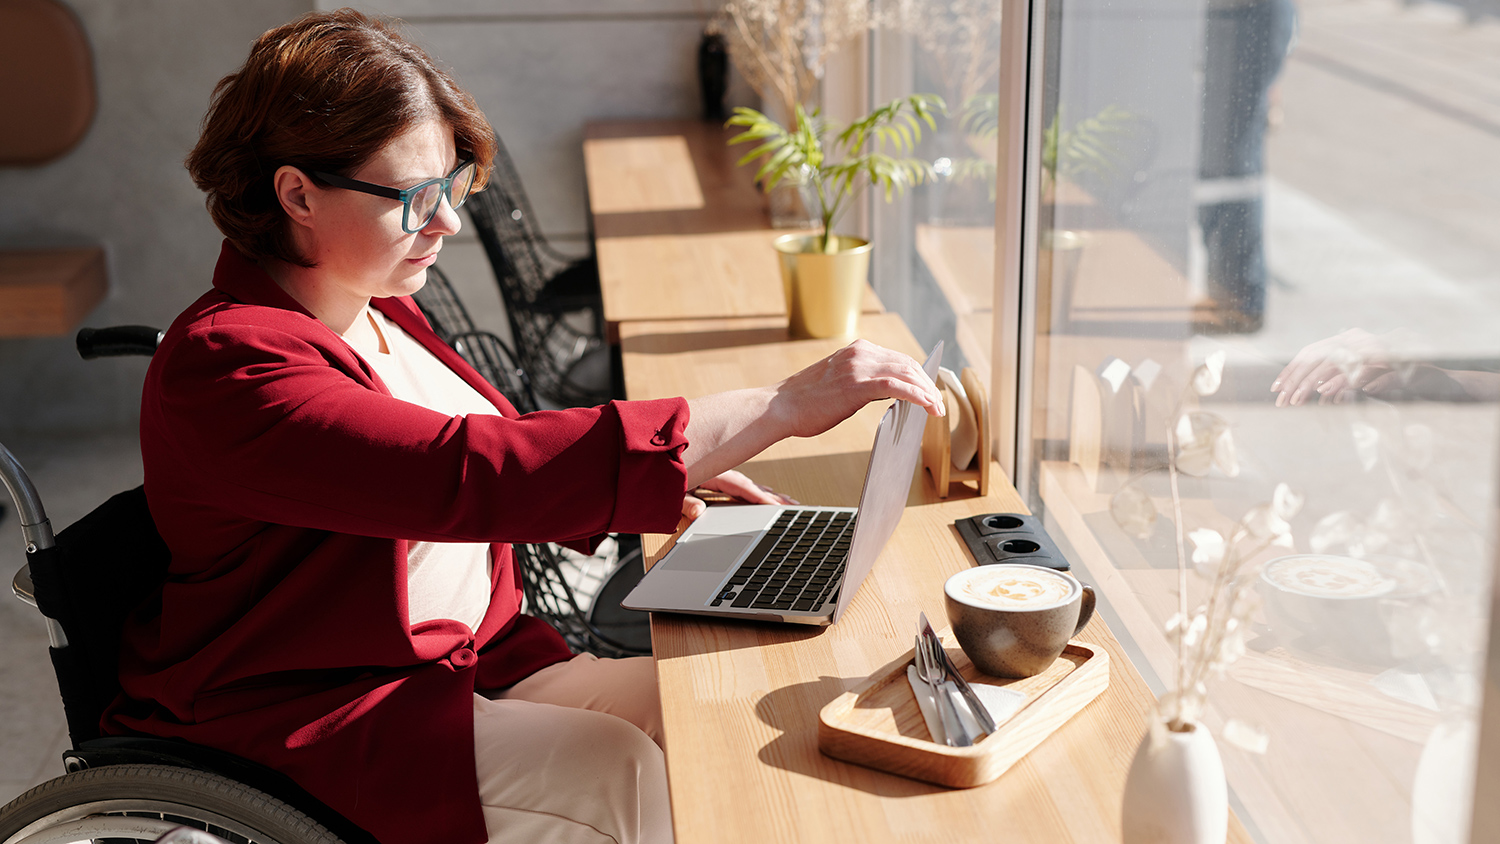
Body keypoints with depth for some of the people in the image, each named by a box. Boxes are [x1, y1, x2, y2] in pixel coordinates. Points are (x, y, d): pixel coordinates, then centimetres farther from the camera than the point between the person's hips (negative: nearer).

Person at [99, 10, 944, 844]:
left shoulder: (376, 309, 8)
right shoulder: (227, 367, -23)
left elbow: (500, 452, 20)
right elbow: (471, 475, -35)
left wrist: (665, 479, 1)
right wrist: (782, 408, -35)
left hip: (475, 664, 8)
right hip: (308, 727, -8)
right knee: (615, 774, -25)